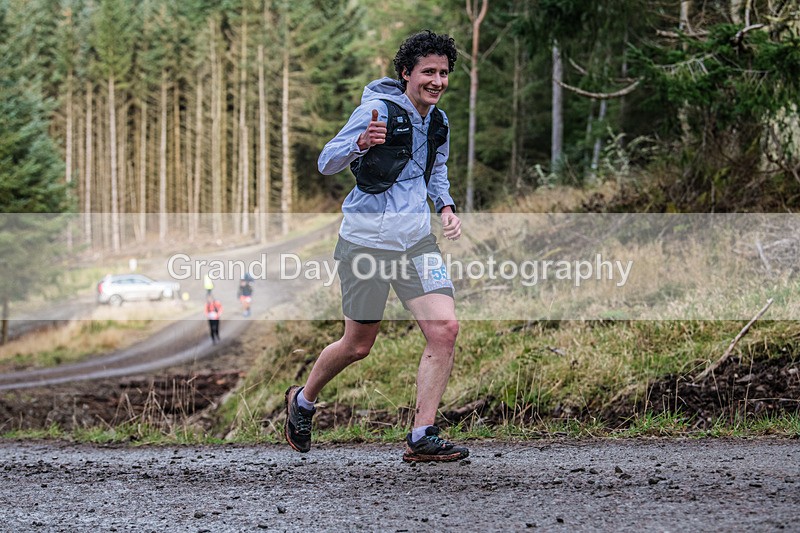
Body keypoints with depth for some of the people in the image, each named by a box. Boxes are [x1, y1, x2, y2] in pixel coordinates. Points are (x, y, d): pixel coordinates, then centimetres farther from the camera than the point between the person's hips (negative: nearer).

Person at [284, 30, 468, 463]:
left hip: (416, 240, 6)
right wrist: (361, 143, -32)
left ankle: (422, 438, -8)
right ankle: (302, 401, 35)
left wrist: (445, 206, 9)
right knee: (357, 345, 6)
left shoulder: (438, 122, 9)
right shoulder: (379, 110, -12)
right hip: (366, 241, -5)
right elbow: (326, 162, -11)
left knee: (444, 329, -13)